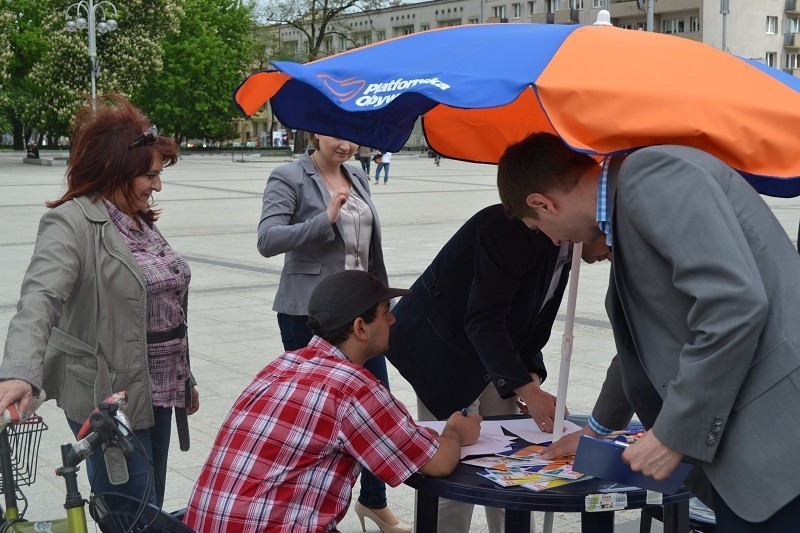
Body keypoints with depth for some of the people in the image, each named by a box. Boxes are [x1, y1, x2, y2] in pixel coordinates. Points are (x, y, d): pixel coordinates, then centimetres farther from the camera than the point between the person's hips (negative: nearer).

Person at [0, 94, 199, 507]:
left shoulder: (140, 222, 12)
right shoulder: (72, 223, -14)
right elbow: (39, 298, -30)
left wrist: (184, 378, 25)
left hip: (156, 395, 8)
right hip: (108, 399, -8)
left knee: (152, 510, 16)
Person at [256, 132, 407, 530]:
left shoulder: (358, 179, 13)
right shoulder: (289, 178, -8)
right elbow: (267, 240, -20)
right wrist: (326, 218, -28)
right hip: (310, 312, -6)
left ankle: (374, 500, 27)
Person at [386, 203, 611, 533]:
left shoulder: (564, 252, 1)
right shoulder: (512, 226, -27)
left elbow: (531, 327, 9)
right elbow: (483, 320, -31)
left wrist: (531, 378, -7)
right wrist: (528, 391, -37)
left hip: (493, 358, 9)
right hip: (443, 352, -9)